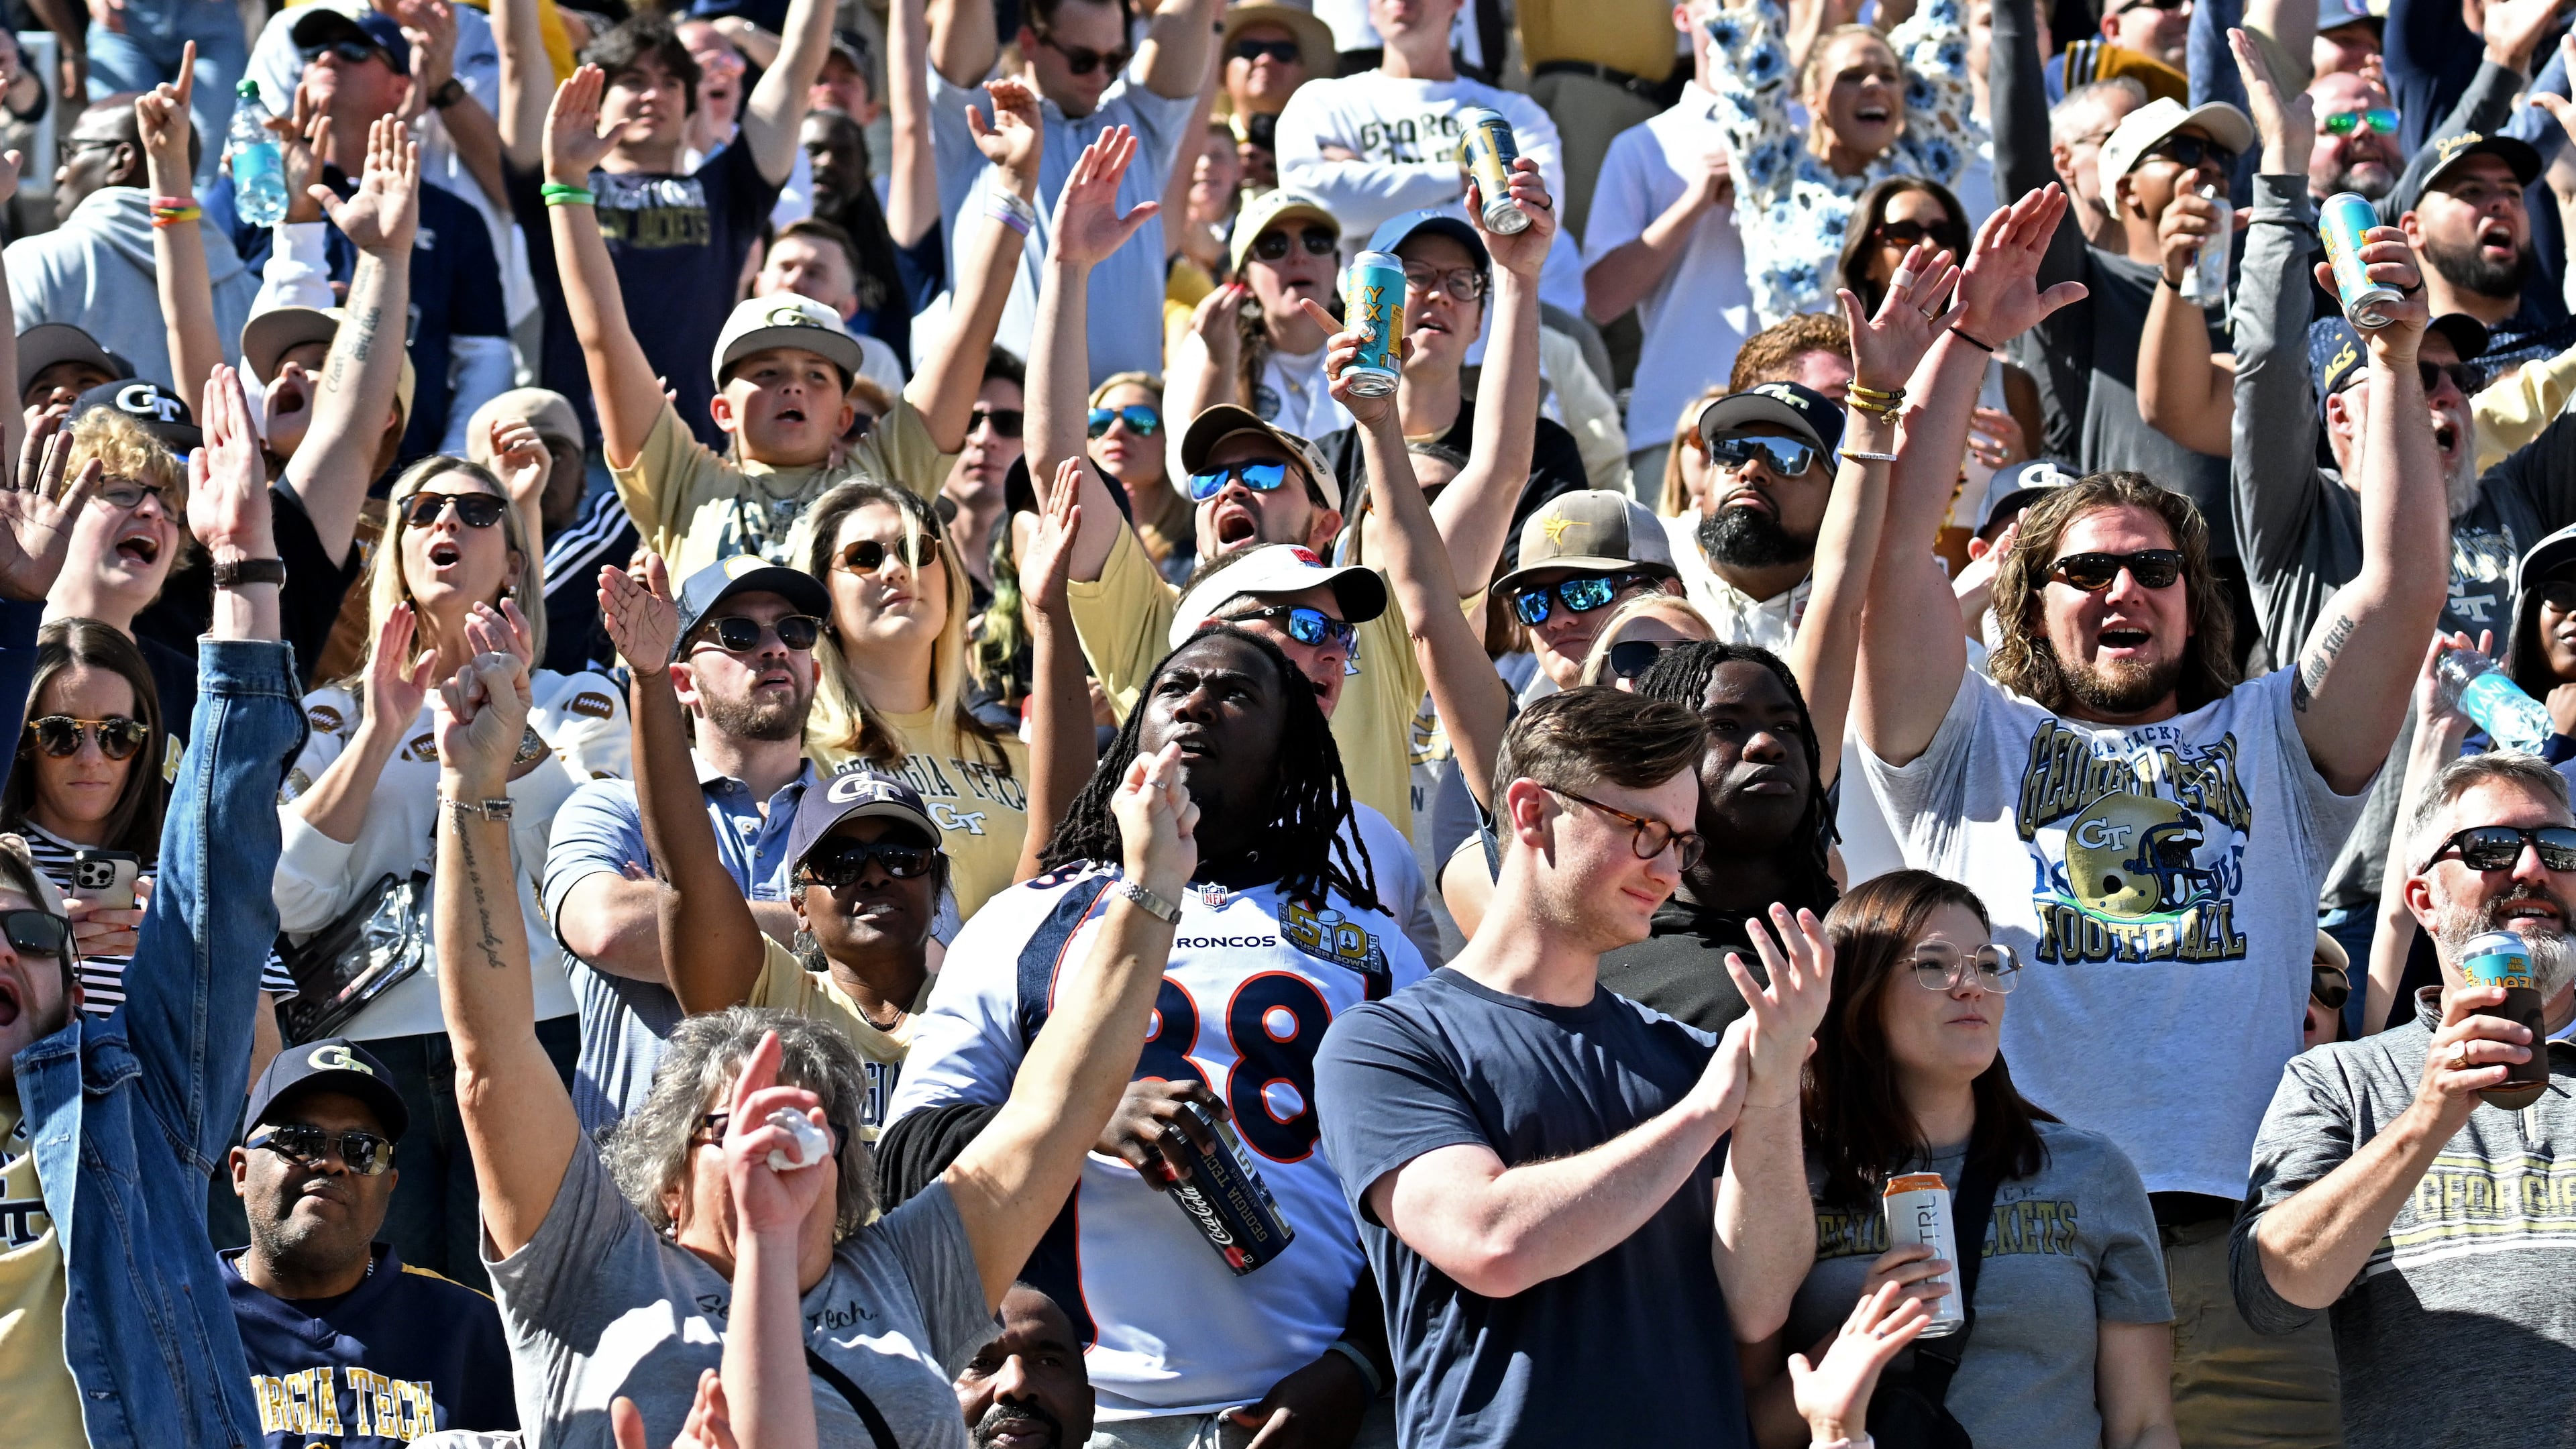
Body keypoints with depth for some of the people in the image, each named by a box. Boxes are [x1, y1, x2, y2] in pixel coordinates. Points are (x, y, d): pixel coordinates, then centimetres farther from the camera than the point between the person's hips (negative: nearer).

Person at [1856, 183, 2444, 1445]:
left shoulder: (2269, 740, 24)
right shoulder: (1974, 746, 20)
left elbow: (2402, 583, 13)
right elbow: (1891, 554, 8)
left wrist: (2395, 361, 8)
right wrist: (1968, 342, 3)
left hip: (2235, 1248, 1)